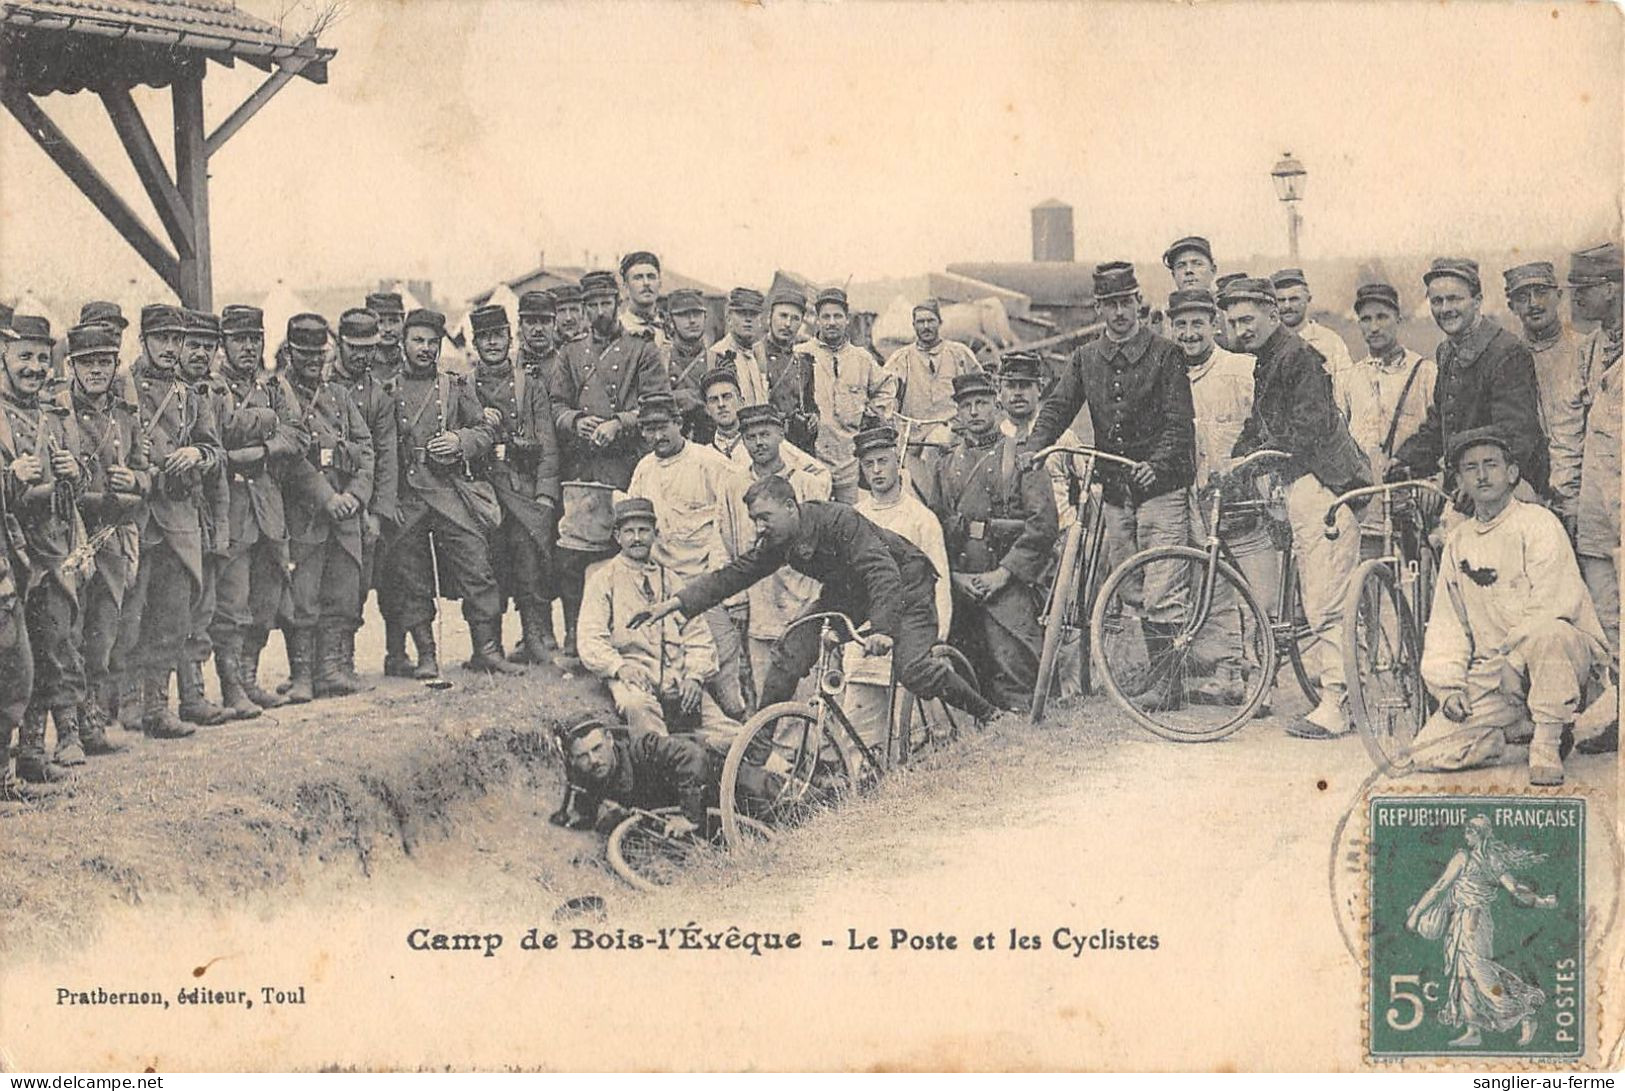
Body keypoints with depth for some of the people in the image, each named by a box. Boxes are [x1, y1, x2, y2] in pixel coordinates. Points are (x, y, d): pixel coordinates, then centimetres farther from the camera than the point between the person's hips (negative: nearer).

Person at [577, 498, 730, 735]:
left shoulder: (672, 581, 25)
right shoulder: (604, 579, 14)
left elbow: (698, 637, 18)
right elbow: (590, 640, 4)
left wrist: (695, 676, -2)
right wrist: (619, 667, -16)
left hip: (680, 679, 4)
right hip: (633, 677, -4)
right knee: (638, 706, -39)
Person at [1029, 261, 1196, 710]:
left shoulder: (1165, 354, -2)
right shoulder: (1085, 359, 11)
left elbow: (1178, 421, -9)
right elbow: (1058, 407, 3)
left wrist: (1156, 464, -24)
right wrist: (1033, 449, -15)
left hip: (1162, 486, -5)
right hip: (1115, 491, 5)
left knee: (1163, 589, -9)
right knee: (1137, 593, 9)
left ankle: (1169, 679, -5)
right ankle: (1161, 672, 17)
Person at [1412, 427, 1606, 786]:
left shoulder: (1537, 524, -6)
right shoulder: (1457, 541, 12)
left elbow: (1554, 604, -18)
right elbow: (1446, 621, 12)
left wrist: (1514, 661, -23)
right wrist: (1450, 685, -1)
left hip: (1570, 650, -5)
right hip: (1493, 670, 5)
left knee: (1545, 635, -42)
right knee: (1428, 754, -12)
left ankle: (1547, 745, -23)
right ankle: (1519, 728, 11)